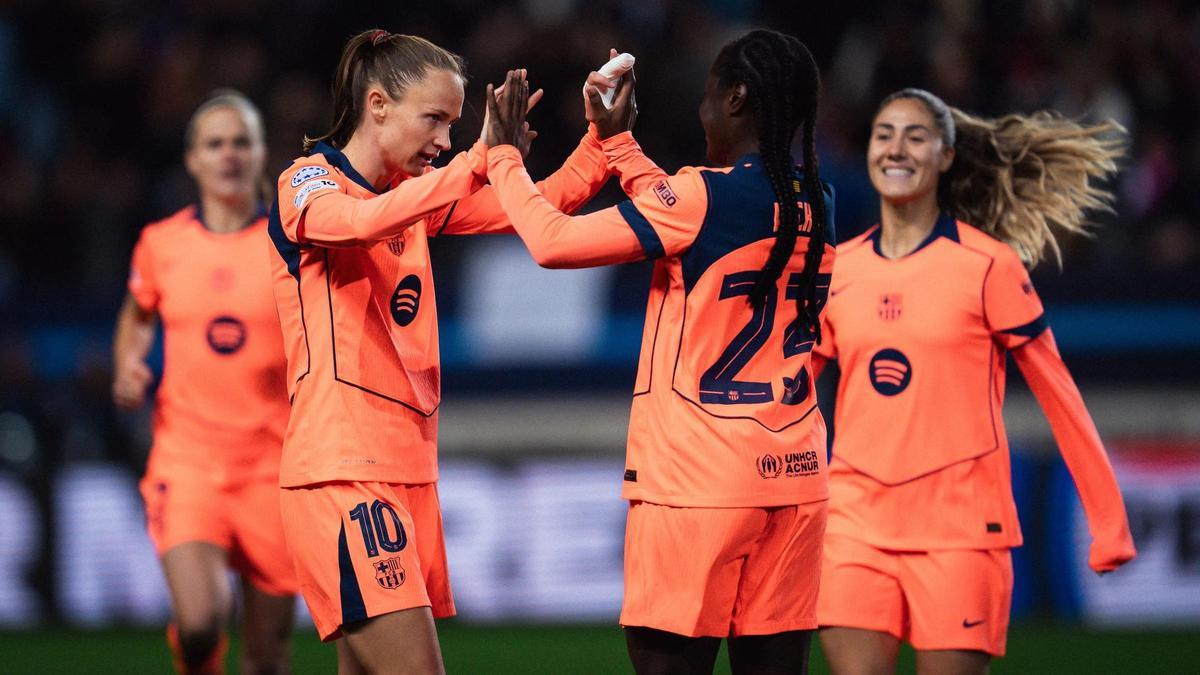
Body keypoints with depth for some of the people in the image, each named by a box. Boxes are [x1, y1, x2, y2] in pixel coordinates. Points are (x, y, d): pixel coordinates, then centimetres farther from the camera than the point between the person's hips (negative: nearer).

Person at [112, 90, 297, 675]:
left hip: (272, 466, 0)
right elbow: (137, 315, 24)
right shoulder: (160, 244, 5)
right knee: (198, 625, -21)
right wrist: (127, 368, 5)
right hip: (185, 457, 0)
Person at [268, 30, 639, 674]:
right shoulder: (307, 182, -5)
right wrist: (479, 159, -32)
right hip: (341, 470, -8)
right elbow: (362, 222, -28)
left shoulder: (416, 192, 17)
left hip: (408, 469, 8)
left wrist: (604, 133, 3)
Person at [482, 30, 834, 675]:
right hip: (793, 477, 7)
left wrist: (504, 158, 6)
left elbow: (553, 241, -10)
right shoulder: (816, 205, 9)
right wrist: (614, 139, 31)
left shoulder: (706, 196, -12)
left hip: (695, 477, -6)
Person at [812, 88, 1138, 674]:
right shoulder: (837, 269, 9)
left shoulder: (988, 265, -3)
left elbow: (1056, 391, 0)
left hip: (959, 523, -3)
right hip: (855, 522, 3)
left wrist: (1108, 520, -1)